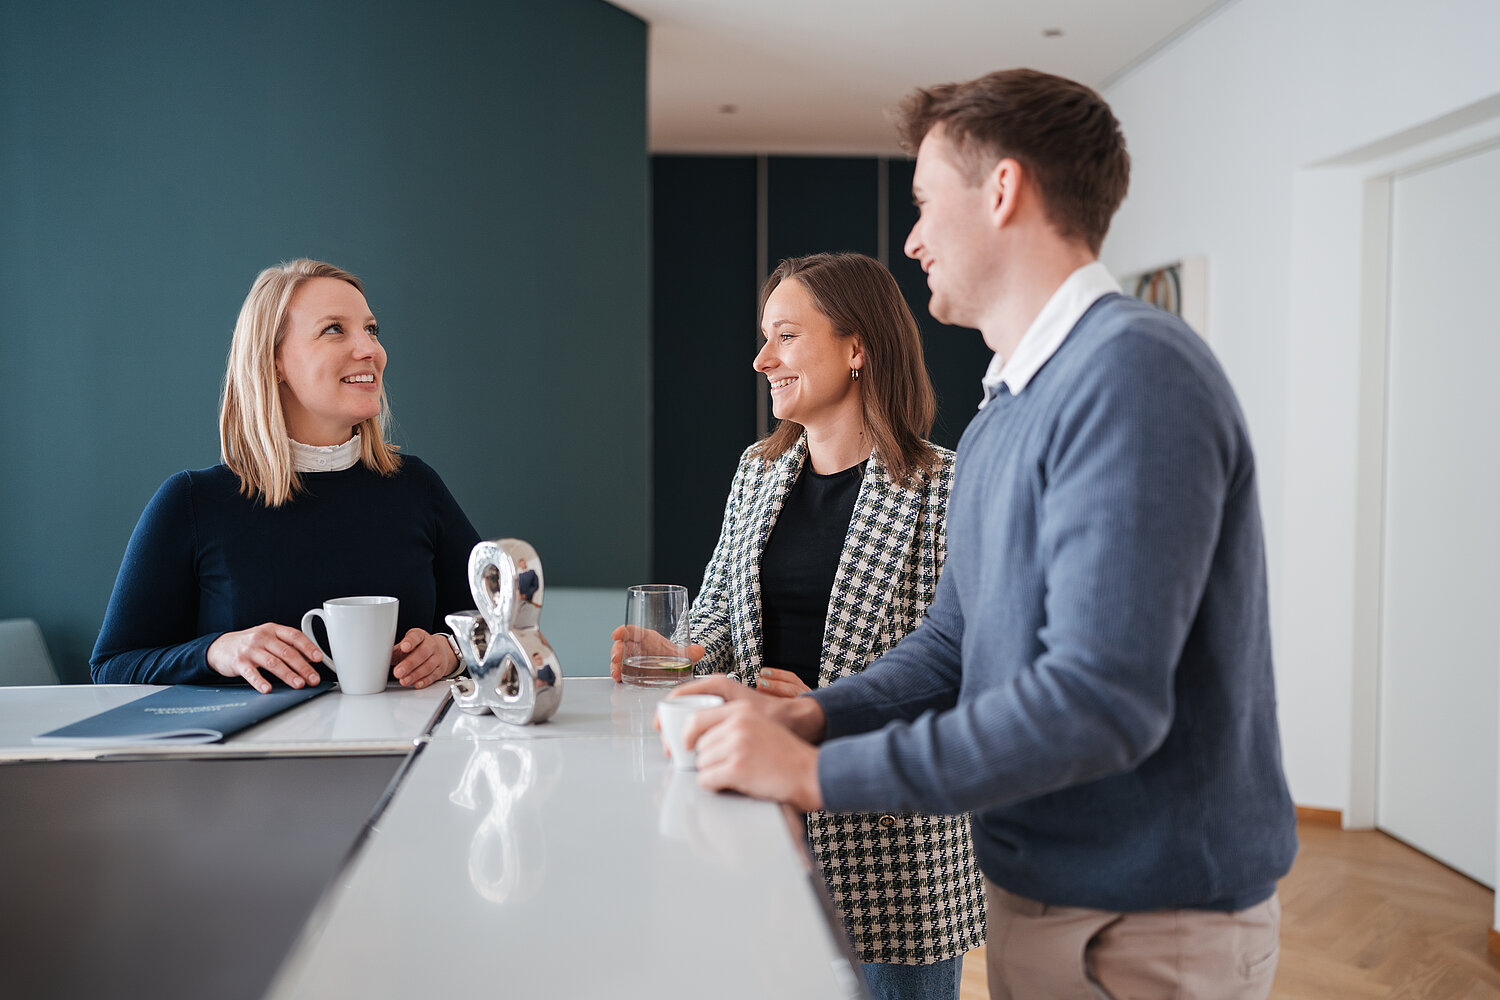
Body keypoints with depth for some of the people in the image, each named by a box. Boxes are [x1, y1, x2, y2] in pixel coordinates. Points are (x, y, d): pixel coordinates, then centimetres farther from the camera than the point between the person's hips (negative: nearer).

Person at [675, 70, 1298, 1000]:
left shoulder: (1134, 373, -22)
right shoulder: (1000, 415, 9)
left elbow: (1100, 698, -30)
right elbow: (956, 641, 14)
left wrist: (815, 773, -24)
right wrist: (806, 715, -4)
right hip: (1033, 891, 8)